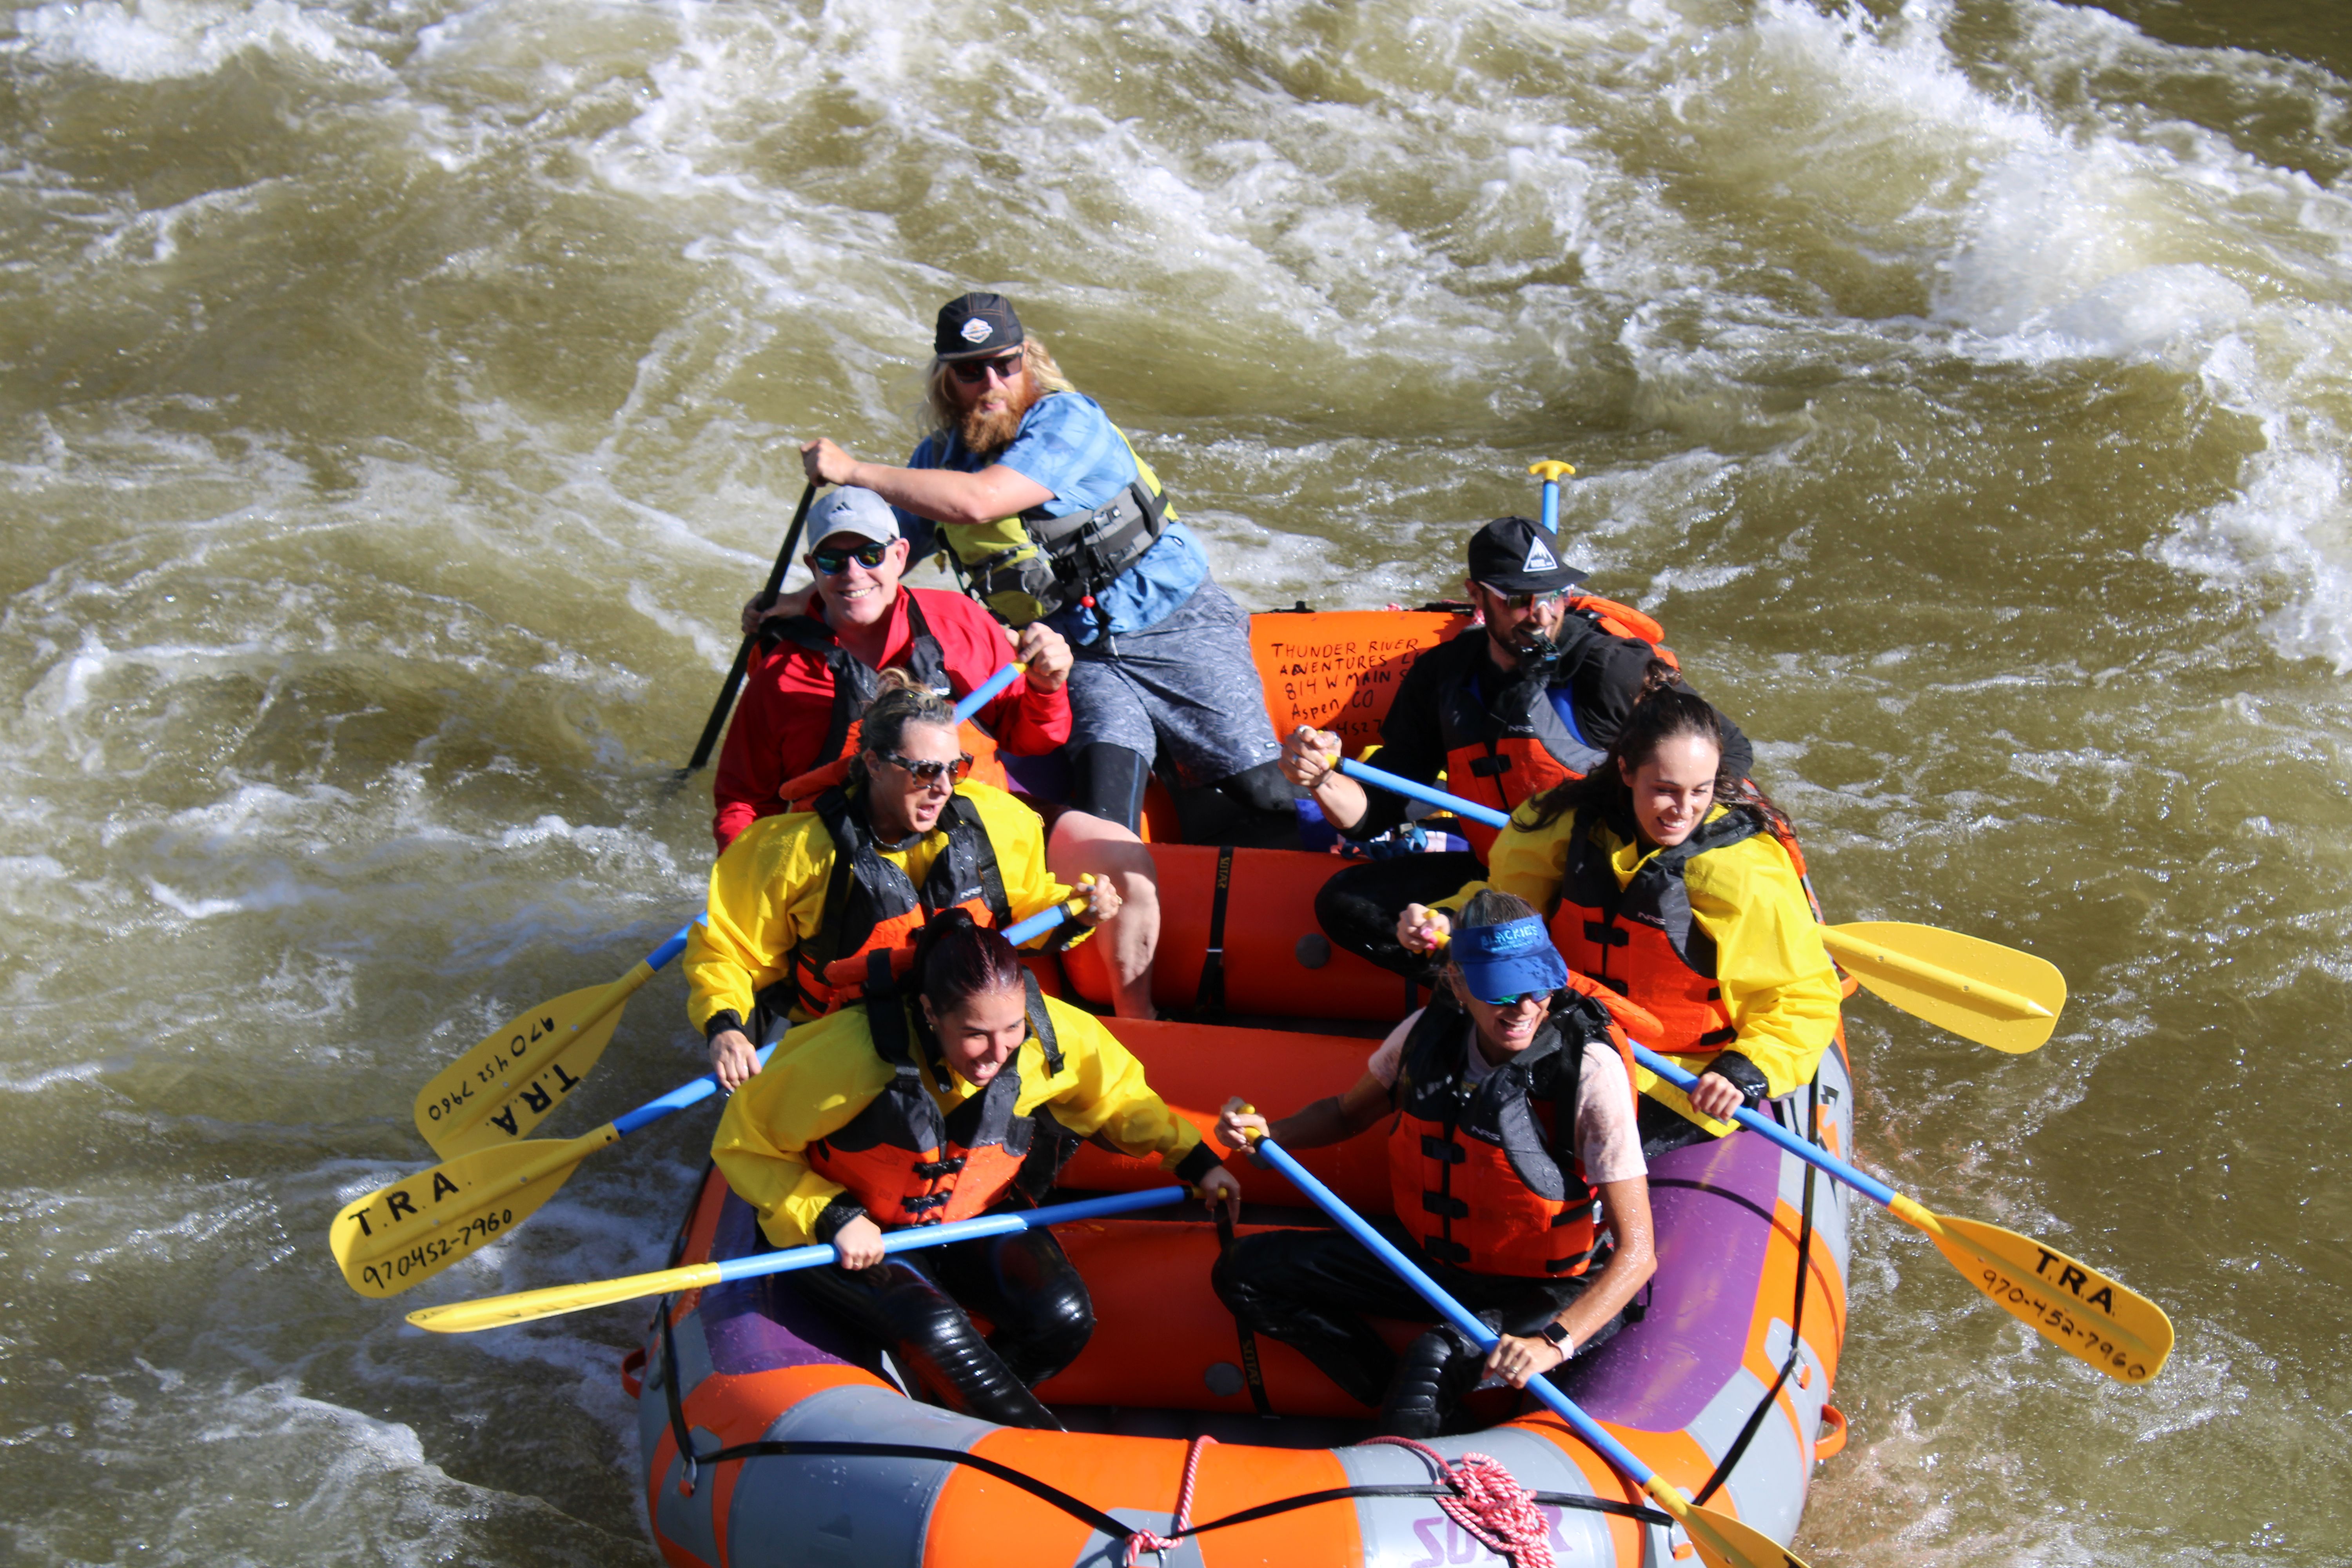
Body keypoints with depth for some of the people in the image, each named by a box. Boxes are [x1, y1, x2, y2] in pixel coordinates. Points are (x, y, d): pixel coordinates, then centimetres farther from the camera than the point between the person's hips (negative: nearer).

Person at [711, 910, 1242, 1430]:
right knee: (935, 1330, -32)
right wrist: (833, 1217, -25)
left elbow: (1117, 1091, 5)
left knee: (1064, 1316, -21)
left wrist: (1193, 1161, 4)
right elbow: (745, 1145, -17)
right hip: (863, 1233, -4)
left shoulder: (1053, 1037, -20)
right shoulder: (855, 1058, -32)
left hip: (974, 1221, 4)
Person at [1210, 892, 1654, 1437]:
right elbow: (1350, 1112, 13)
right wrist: (1264, 1133, -8)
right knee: (1245, 1272, -4)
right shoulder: (1431, 1034, -10)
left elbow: (1635, 1251, -25)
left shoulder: (1592, 1071, -24)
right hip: (1430, 1257, 7)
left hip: (1544, 1292, -7)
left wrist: (1553, 1343, -40)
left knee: (1435, 1359, -39)